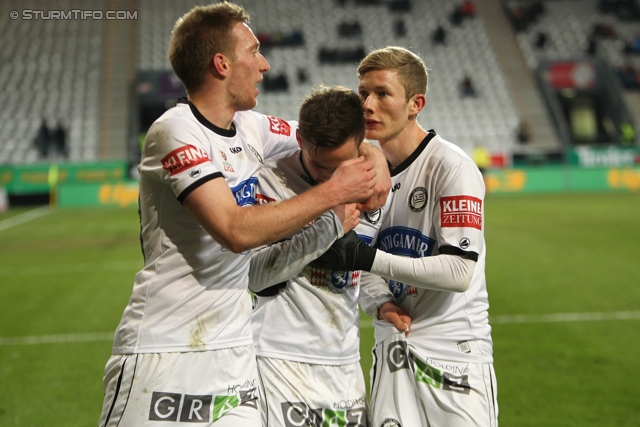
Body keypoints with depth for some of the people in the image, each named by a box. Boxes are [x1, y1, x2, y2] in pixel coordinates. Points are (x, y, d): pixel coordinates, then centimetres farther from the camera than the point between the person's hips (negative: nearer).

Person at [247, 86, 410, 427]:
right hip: (281, 357, -5)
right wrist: (324, 226, -22)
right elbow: (254, 274, -16)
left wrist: (381, 302, 2)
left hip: (345, 361, 5)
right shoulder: (271, 180, -9)